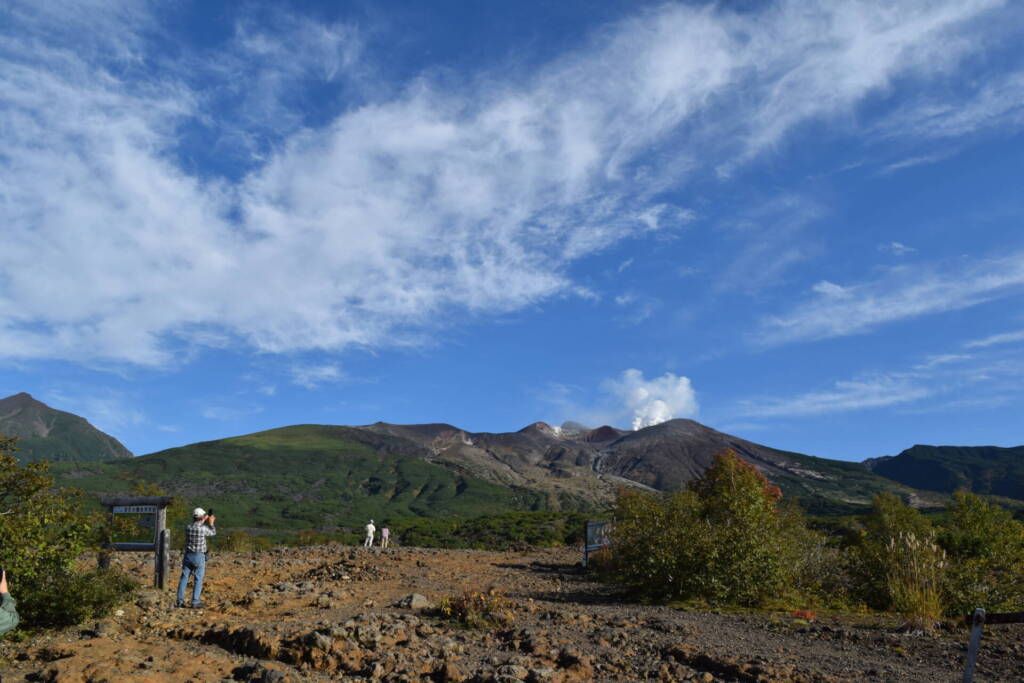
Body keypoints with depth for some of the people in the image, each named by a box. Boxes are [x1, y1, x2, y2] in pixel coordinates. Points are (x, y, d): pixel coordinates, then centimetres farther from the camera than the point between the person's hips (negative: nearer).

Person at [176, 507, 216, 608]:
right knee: (198, 580, 4)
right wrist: (211, 523, 21)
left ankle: (180, 601, 10)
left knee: (184, 578, 9)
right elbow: (213, 533, 4)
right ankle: (195, 602, 3)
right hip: (199, 557, -4)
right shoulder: (203, 529, -16)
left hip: (188, 555, 4)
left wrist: (205, 521, 27)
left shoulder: (188, 528, -3)